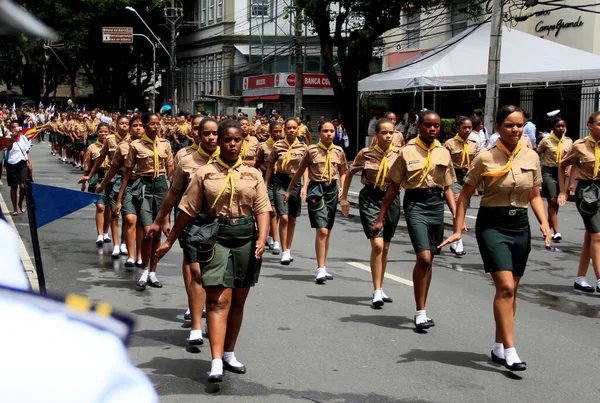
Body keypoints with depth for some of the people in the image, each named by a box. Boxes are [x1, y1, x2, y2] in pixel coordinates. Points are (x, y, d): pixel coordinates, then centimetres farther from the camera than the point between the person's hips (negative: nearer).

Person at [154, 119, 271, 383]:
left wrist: (262, 238, -15)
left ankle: (229, 353, 27)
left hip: (246, 237, 3)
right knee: (219, 300, -13)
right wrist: (170, 241, 6)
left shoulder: (253, 175, 8)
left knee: (238, 300, 12)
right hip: (216, 237, -3)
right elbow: (188, 210, 5)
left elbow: (262, 209, 1)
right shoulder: (205, 173, 3)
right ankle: (216, 362, -18)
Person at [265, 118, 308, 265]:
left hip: (295, 182, 2)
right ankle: (284, 252, -7)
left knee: (292, 219, 10)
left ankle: (289, 250, 24)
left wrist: (305, 187, -11)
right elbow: (270, 165, 6)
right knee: (284, 218, -12)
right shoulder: (277, 146, -2)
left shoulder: (303, 147, -1)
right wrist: (265, 184, 5)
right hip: (280, 182, -2)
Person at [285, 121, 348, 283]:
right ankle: (320, 270, -13)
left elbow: (343, 171, 18)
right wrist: (289, 190, 9)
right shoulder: (312, 150, -4)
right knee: (322, 231, -14)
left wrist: (343, 188, 1)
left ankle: (323, 268, 22)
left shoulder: (338, 151, 5)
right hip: (316, 189, -4)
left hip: (332, 189, 4)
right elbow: (300, 171, 5)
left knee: (327, 231, 11)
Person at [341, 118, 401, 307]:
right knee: (377, 245, -16)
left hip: (392, 199, 3)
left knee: (385, 247, 13)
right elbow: (350, 173, 7)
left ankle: (379, 288, 28)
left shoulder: (399, 153, -4)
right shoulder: (366, 153, -7)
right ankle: (377, 291, -9)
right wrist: (344, 198, 8)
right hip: (370, 199, -3)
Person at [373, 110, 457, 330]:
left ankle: (422, 310, 23)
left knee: (428, 259, 10)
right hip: (415, 204, -4)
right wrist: (380, 218, 0)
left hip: (437, 204, 4)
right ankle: (420, 312, -7)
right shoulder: (408, 151, -2)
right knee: (423, 257, -17)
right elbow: (393, 188, 1)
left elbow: (448, 188, 14)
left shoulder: (443, 153, 8)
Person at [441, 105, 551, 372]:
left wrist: (544, 222, -3)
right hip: (492, 224, -5)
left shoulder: (531, 157, 2)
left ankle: (499, 347, 22)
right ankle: (510, 351, -14)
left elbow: (534, 195, 12)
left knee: (510, 290, 10)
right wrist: (458, 230, -6)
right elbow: (466, 193, -2)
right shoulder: (485, 158, -9)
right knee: (505, 286, -16)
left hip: (520, 225, 5)